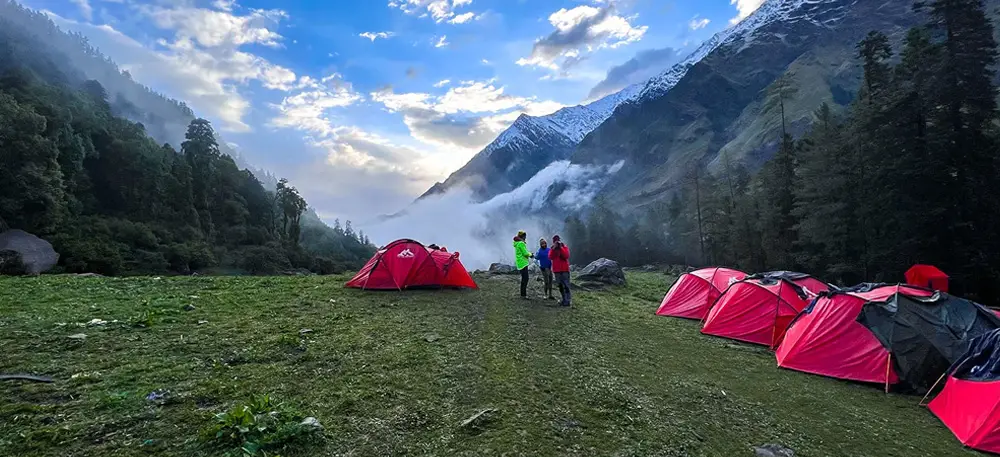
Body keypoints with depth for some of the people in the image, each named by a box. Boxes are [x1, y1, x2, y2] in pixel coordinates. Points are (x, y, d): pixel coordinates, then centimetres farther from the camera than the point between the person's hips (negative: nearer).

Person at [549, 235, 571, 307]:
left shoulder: (565, 247, 2)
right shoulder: (552, 248, 9)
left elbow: (566, 256, -15)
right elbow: (550, 257, -7)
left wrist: (560, 248, -16)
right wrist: (553, 249, -16)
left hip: (564, 269, -4)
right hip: (557, 270, 4)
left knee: (566, 285, -9)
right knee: (560, 285, 9)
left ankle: (567, 300, -9)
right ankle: (564, 299, 19)